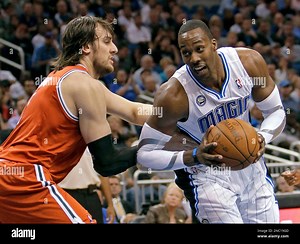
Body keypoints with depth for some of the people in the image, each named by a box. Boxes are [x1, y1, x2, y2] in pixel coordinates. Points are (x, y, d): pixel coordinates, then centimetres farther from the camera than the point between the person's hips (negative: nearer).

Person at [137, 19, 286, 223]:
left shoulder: (249, 62, -18)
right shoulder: (174, 96, -29)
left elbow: (276, 111, -4)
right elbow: (145, 154, -22)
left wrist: (262, 137, -25)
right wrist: (193, 157, -36)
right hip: (206, 175, -5)